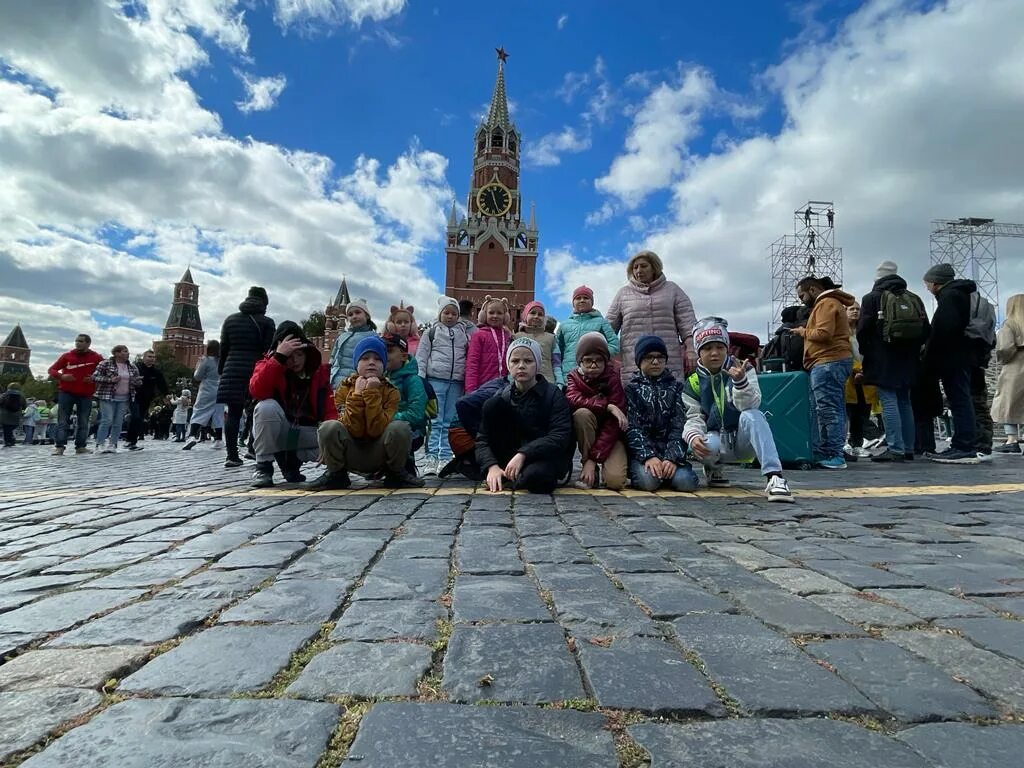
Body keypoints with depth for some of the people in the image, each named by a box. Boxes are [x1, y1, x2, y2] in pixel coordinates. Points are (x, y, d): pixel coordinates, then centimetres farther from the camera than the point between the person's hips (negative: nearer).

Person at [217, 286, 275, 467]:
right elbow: (269, 351, -5)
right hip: (256, 370, -3)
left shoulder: (230, 319, 13)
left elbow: (223, 349, 13)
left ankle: (232, 455, 0)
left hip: (232, 371, 4)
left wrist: (221, 371, 19)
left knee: (233, 412, 3)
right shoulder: (266, 322, 0)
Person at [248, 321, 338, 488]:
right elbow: (257, 392, -28)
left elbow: (329, 410, -7)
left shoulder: (320, 370, 0)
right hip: (276, 431, -2)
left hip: (307, 433, 2)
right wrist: (279, 357, -31)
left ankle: (291, 462, 3)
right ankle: (263, 466, -14)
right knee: (267, 407, -33)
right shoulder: (268, 364, -4)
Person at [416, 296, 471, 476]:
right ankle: (431, 457, -5)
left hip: (457, 382, 2)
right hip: (435, 380, -2)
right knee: (435, 421, -6)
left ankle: (445, 458, 10)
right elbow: (421, 357, 4)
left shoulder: (465, 333, 13)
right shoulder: (431, 332, 8)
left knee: (449, 422, 5)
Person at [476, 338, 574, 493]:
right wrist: (492, 466, -23)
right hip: (510, 455, 3)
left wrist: (523, 454, -29)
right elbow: (483, 438, -3)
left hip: (547, 456, -3)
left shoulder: (554, 395, -6)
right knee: (493, 405, -16)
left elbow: (560, 436, -18)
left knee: (534, 477, -40)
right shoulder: (501, 397, 2)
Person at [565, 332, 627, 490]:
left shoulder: (613, 378, -17)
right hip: (587, 434, 2)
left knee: (615, 480, -26)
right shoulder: (575, 376, -5)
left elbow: (613, 424, -23)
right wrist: (607, 406, -35)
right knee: (582, 414, -31)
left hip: (611, 435, -2)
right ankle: (591, 471, -15)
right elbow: (572, 399, -28)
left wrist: (593, 459, -29)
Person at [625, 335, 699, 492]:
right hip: (640, 451, -2)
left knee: (685, 482, -24)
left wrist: (672, 458, -15)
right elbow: (632, 427, -5)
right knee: (648, 480, -30)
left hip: (669, 448, 2)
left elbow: (679, 425, 0)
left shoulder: (675, 386, 12)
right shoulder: (632, 388, 6)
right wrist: (648, 456, -21)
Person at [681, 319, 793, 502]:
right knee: (697, 445, -35)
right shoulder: (693, 383, 0)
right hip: (717, 440, 1)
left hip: (744, 440, -1)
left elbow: (749, 405, -18)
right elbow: (694, 417, -2)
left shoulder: (744, 370, -4)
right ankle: (713, 468, 3)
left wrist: (740, 381, -38)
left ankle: (774, 477, -40)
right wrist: (693, 436, -25)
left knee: (751, 416, -34)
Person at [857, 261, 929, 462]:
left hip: (883, 361, -6)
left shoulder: (872, 298, -6)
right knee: (905, 402, 12)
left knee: (889, 403, -7)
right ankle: (908, 449, 16)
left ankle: (895, 449, -10)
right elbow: (925, 331, 14)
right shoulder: (914, 299, 12)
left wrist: (866, 352, 6)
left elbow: (862, 330, -9)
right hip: (908, 361, 6)